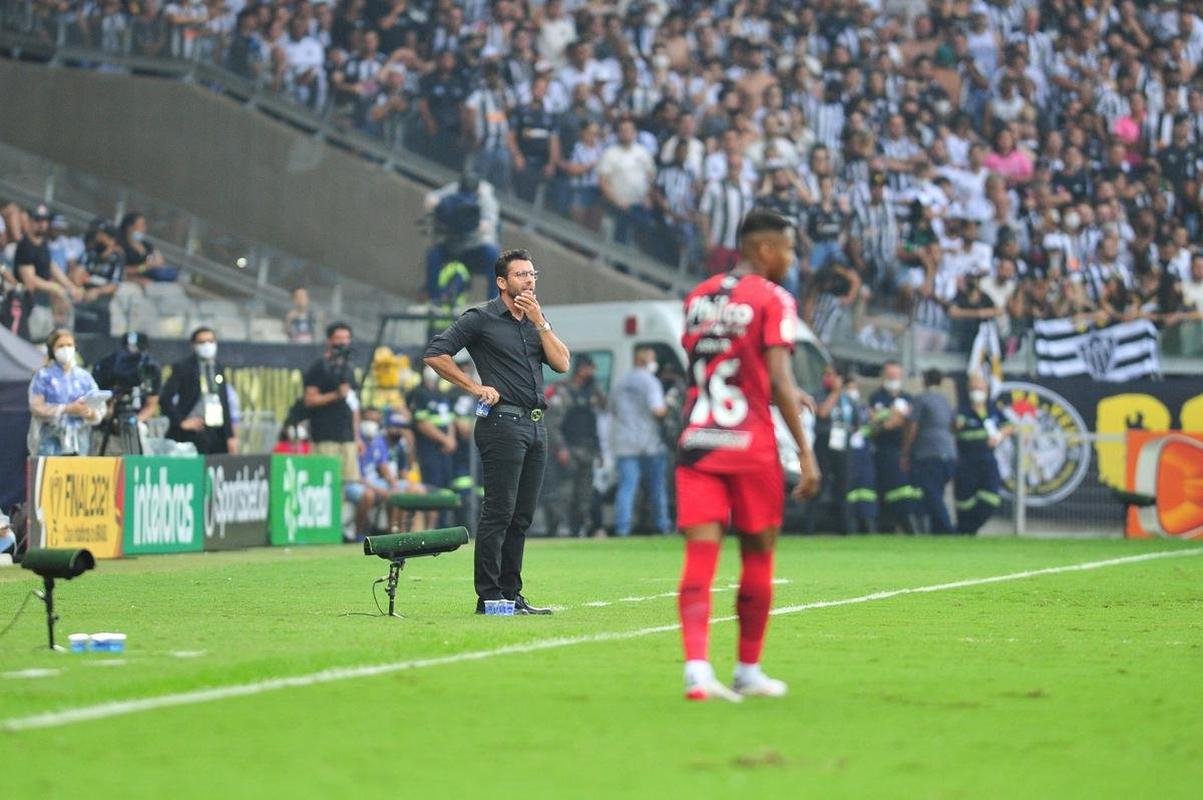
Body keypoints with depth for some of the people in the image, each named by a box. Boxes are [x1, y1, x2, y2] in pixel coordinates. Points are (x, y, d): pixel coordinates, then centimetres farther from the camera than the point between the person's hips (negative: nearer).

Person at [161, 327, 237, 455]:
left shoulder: (219, 369, 16)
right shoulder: (183, 368, 0)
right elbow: (165, 399, -5)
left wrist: (230, 436, 13)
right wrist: (181, 421, -12)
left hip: (217, 434, 5)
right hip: (193, 434, -5)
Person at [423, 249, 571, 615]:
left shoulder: (536, 319, 17)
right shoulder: (480, 318, -2)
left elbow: (561, 363, 6)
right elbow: (435, 354, -8)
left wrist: (539, 321, -2)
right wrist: (475, 387, -10)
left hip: (535, 426, 7)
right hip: (502, 423, -7)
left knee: (521, 516, 8)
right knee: (499, 512, -9)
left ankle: (511, 594, 13)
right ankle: (488, 597, -8)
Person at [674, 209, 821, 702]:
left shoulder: (698, 298, 14)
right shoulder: (772, 300, -5)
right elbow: (778, 381, -13)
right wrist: (805, 451, -12)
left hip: (696, 440, 4)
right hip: (749, 445, -4)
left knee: (700, 554, -3)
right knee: (758, 555, 11)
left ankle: (696, 667, -20)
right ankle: (748, 671, 20)